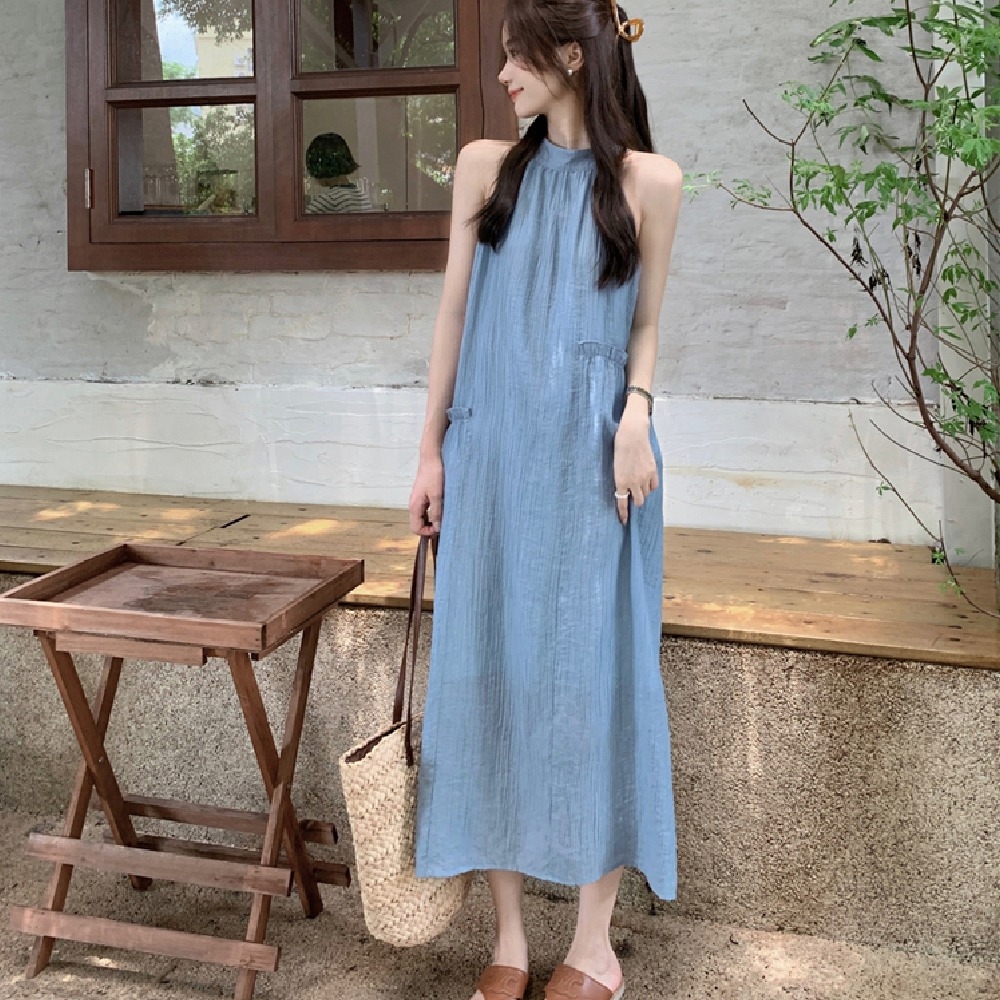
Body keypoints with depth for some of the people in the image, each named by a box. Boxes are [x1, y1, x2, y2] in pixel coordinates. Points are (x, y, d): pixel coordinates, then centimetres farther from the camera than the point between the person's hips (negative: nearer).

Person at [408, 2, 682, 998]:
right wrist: (431, 449, 4)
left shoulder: (649, 179, 3)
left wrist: (635, 415, -10)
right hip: (493, 449, 2)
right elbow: (454, 310, 7)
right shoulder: (487, 164, 8)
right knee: (489, 669, 3)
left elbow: (645, 324, 8)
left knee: (592, 673, 1)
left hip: (592, 456, -2)